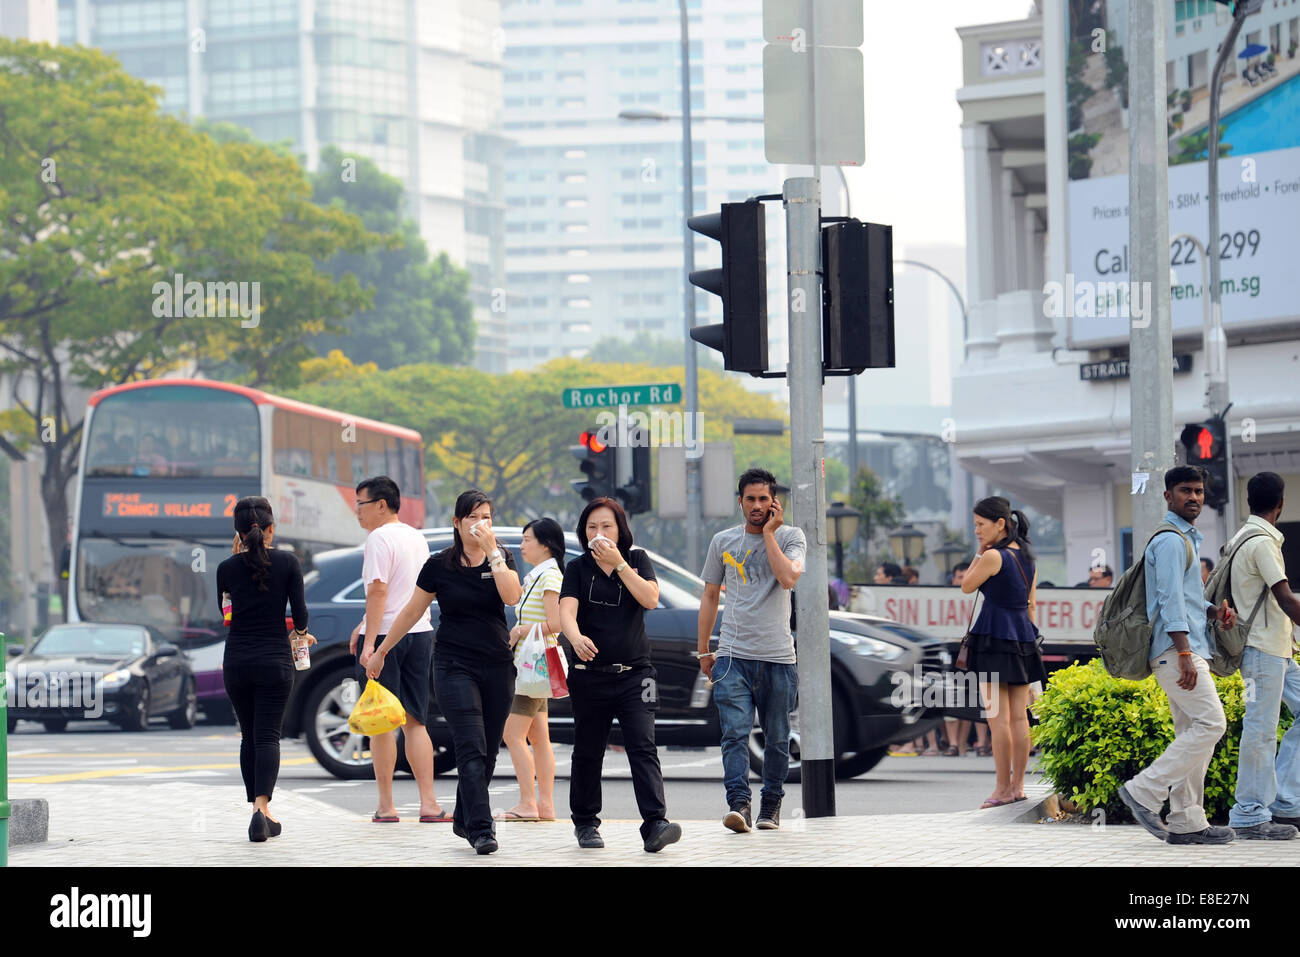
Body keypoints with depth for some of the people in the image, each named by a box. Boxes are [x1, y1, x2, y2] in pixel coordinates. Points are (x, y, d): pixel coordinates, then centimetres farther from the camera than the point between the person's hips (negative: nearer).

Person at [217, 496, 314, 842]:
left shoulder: (228, 568, -1)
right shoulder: (287, 563, -5)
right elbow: (299, 612, -6)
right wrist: (301, 632, 17)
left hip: (237, 661, 2)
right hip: (274, 659, -2)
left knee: (249, 736, 14)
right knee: (267, 736, -3)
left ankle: (260, 809, 17)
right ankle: (261, 807, -21)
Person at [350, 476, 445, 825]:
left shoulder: (379, 538, -11)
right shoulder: (416, 537, 16)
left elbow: (378, 590, -19)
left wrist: (370, 642, -22)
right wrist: (364, 627, 25)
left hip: (385, 637, -8)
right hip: (421, 633, 8)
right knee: (416, 723, 9)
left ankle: (386, 806, 1)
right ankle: (428, 804, 2)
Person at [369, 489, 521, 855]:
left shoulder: (501, 559, 4)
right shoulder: (439, 566, -1)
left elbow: (512, 595, -16)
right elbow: (412, 611, 7)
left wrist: (491, 550, -17)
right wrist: (381, 650, 11)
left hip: (497, 666, 3)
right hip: (454, 666, -3)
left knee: (488, 751, 7)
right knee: (472, 749, -14)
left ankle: (464, 820, 24)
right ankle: (481, 830, -18)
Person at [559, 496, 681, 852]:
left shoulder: (637, 560, 7)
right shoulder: (578, 569, 4)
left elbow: (650, 598, -9)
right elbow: (567, 610, -13)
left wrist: (619, 564, -14)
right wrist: (576, 637, -34)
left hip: (634, 673, -1)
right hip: (589, 673, 1)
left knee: (643, 747, -14)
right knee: (588, 752, 9)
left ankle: (655, 825, -23)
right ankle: (585, 823, 26)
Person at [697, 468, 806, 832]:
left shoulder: (791, 536, 3)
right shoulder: (723, 541, 11)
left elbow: (788, 578, -16)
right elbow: (710, 596, 18)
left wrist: (768, 532, -8)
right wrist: (703, 650, 14)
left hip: (778, 657, -1)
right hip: (733, 655, 1)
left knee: (777, 739, 6)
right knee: (735, 733, -14)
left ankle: (771, 806, 19)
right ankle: (739, 804, -23)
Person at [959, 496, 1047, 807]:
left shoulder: (993, 556, -13)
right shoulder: (1026, 556, 11)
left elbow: (967, 586, -1)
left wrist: (980, 552, 2)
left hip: (995, 637, -8)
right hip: (1023, 636, 8)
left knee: (998, 718, -5)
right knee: (1019, 716, 8)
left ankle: (1003, 788, -5)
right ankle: (1018, 785, 10)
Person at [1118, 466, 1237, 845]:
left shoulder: (1187, 539, 22)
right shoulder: (1170, 540, -10)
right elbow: (1170, 600, -18)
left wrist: (1215, 611, 7)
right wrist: (1185, 654, -24)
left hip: (1188, 651, 10)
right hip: (1176, 650, -10)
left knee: (1191, 734, 8)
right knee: (1210, 724, -15)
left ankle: (1186, 822, 7)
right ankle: (1145, 791, -13)